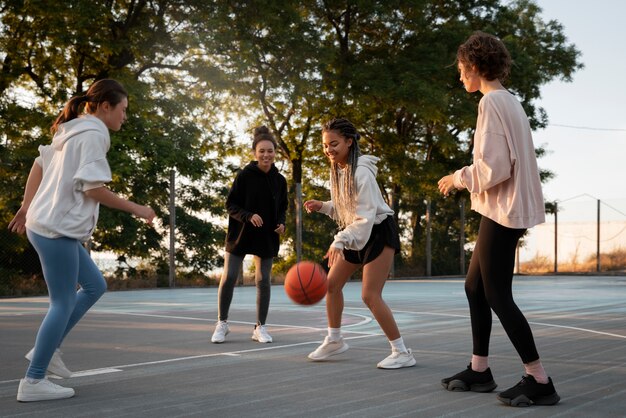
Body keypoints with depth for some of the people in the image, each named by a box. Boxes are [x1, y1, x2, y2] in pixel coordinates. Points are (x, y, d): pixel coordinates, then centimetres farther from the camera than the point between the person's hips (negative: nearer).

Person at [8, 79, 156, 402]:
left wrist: (26, 206, 22)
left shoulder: (73, 131, 16)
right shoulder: (93, 134, -13)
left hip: (53, 226, 10)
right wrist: (135, 208, -10)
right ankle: (33, 381, 2)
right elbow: (94, 189, -18)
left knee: (95, 286, 17)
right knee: (63, 302, -3)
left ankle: (45, 350, 18)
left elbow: (38, 166, 20)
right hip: (56, 229, -10)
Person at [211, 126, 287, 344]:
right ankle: (222, 324, 13)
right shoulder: (244, 175, -10)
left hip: (267, 237, 3)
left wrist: (281, 224, -7)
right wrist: (248, 216, -22)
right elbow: (230, 205, -7)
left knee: (263, 281, 5)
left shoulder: (279, 180, 0)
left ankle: (260, 327, 17)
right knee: (228, 278, -3)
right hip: (241, 234, -2)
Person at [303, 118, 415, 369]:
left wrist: (340, 241, -37)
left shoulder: (361, 172, -24)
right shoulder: (337, 169, 2)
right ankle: (334, 340, 29)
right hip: (355, 234, 9)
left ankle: (401, 352, -5)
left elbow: (366, 215, -29)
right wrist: (322, 206, -2)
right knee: (332, 283, 11)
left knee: (370, 296, -14)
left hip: (378, 233, -9)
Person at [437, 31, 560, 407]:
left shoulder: (492, 102, -15)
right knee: (475, 287, 16)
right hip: (508, 208, 10)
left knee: (498, 296, -4)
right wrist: (466, 179, 16)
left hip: (503, 211, -10)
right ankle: (479, 370, 23)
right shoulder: (510, 102, 14)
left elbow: (494, 167, -21)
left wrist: (459, 178, -6)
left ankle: (540, 382, 0)